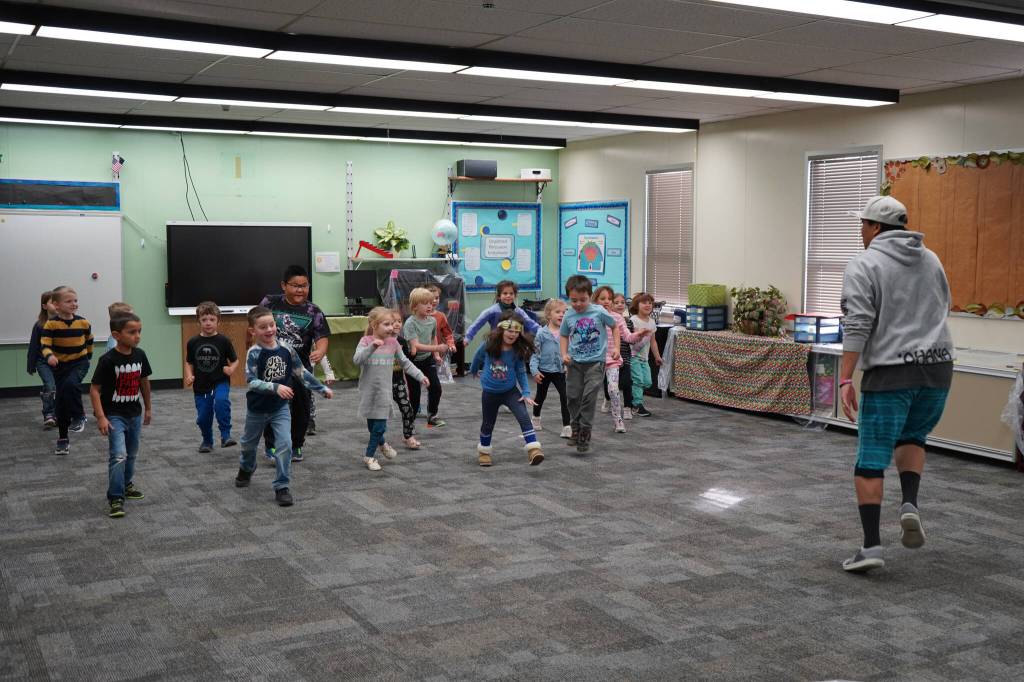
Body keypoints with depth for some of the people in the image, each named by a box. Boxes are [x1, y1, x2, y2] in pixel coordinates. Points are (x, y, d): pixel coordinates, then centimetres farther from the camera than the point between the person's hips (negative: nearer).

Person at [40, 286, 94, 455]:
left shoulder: (83, 323, -4)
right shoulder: (51, 324, -12)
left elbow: (89, 340, 15)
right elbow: (45, 345, -19)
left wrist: (88, 356, 23)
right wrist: (49, 356, -39)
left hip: (80, 362, -1)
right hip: (60, 365, 1)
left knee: (71, 384, -33)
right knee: (60, 403, 7)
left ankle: (78, 416, -11)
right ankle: (63, 439, 20)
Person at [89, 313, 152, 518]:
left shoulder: (140, 355, -3)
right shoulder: (108, 360, -19)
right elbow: (94, 389, -16)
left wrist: (148, 408, 18)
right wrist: (101, 417, -21)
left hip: (134, 414, 6)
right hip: (114, 415, -6)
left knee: (131, 454, 20)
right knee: (118, 455, -16)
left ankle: (126, 485, 40)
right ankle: (115, 499, -11)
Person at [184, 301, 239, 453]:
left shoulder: (224, 341, -6)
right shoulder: (193, 342, 0)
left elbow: (235, 360, 2)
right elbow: (189, 363, 10)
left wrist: (231, 369, -18)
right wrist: (189, 376, -7)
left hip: (220, 382, -3)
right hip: (201, 386, 3)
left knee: (221, 402, -32)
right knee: (203, 417, 8)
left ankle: (226, 435, -20)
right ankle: (207, 441, 37)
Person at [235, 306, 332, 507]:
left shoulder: (286, 349, -10)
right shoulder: (254, 353, -21)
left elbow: (302, 373, 0)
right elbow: (252, 382, -30)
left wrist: (322, 389, 2)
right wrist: (276, 387, -42)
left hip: (280, 408, 1)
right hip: (257, 409, -1)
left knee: (285, 445, -13)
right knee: (249, 444, 22)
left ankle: (281, 486, -2)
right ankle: (246, 469, 53)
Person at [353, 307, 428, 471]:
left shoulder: (393, 342, 0)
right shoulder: (366, 341, -9)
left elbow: (405, 362, 11)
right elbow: (356, 359, -24)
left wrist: (420, 376, 6)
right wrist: (372, 347, -37)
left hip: (384, 391, 2)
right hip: (368, 390, -2)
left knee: (380, 425, -4)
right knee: (371, 423, 11)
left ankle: (370, 455, 12)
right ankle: (381, 444, 39)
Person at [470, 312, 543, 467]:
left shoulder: (518, 351, -14)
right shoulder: (488, 346, -15)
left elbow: (521, 373, -6)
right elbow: (478, 358, 6)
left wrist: (526, 393, -15)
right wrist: (474, 371, 25)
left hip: (511, 391, 0)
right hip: (490, 392, 0)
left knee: (524, 417, -19)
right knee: (488, 424, 15)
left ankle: (533, 450, -23)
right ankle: (484, 452, 37)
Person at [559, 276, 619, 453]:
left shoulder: (599, 312, -10)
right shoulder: (568, 316, -2)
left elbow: (615, 326, 5)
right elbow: (564, 336, 14)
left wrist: (616, 347, -3)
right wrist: (564, 354, 0)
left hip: (595, 361, -3)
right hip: (575, 362, 3)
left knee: (589, 396, -10)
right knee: (573, 396, 6)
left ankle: (585, 432, 1)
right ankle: (575, 428, 25)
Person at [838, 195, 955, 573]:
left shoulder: (864, 265, -5)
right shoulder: (931, 259, 15)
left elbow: (857, 326, -15)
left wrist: (846, 379, -16)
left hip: (890, 373, -6)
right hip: (937, 369, 6)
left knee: (871, 458, 0)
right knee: (912, 436, 28)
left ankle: (871, 546, -3)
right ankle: (910, 505, 8)